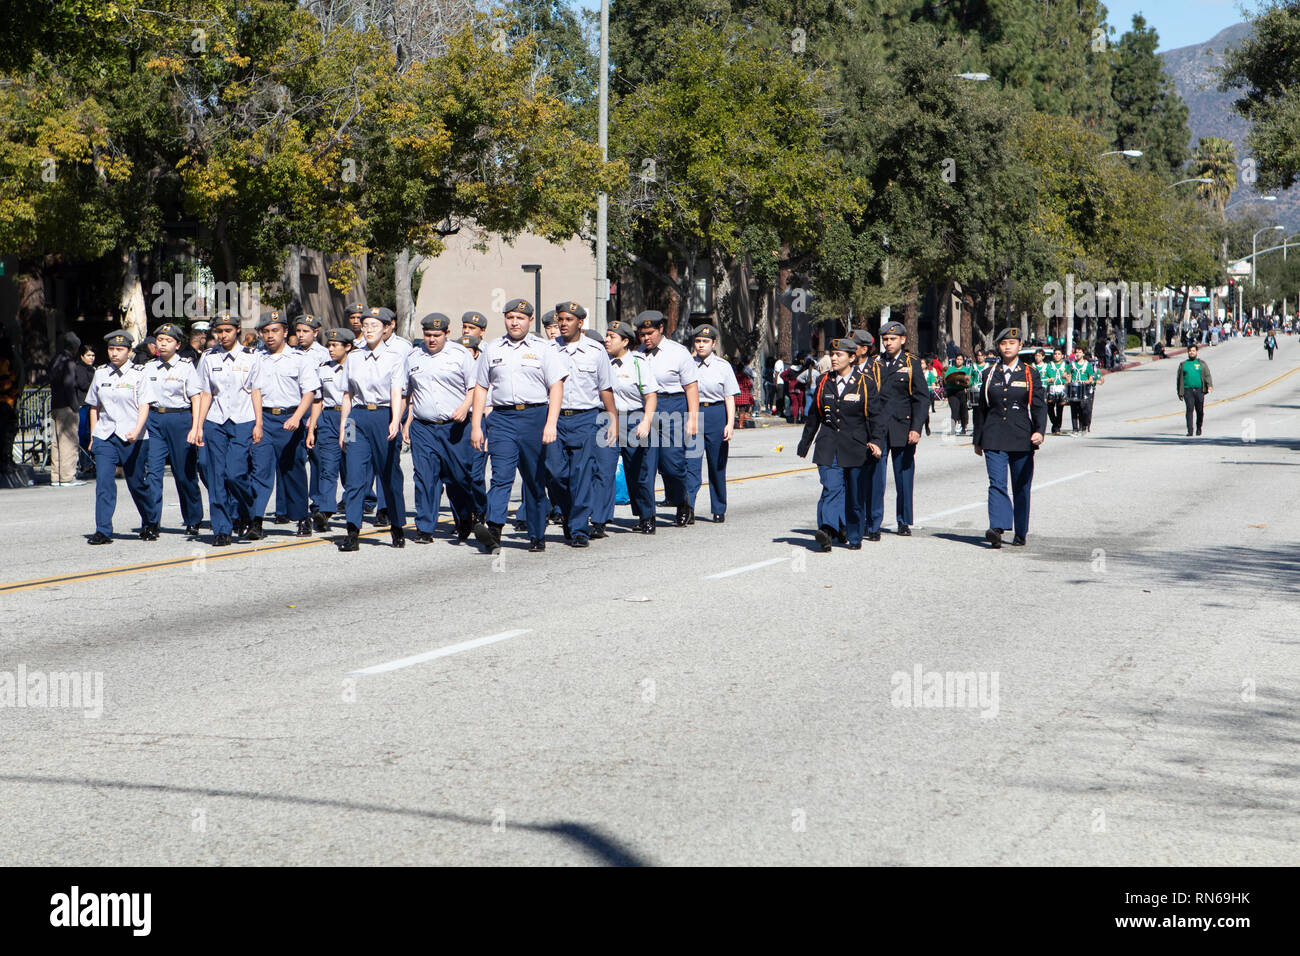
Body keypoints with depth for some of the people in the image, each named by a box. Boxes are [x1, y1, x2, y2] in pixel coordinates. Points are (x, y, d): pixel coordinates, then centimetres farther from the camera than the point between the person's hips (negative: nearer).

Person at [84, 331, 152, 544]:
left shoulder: (139, 373, -2)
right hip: (104, 436, 3)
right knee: (104, 482, -10)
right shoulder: (101, 373, 9)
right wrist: (92, 437, 13)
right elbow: (94, 407, 17)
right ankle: (103, 531, -11)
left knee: (137, 483, 5)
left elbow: (144, 407, -8)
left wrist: (136, 431, -23)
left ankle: (148, 526, 25)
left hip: (133, 438, -3)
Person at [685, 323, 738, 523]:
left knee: (717, 466, 6)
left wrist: (730, 424, -10)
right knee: (691, 463, -13)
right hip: (692, 413, 1)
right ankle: (687, 505, -21)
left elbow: (730, 397, 0)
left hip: (716, 415, -1)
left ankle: (719, 510, 17)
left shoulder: (723, 366, 3)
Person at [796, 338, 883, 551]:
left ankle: (854, 537, 19)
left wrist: (876, 441, -19)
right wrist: (804, 443, 24)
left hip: (856, 446, -2)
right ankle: (828, 529, -27)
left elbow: (875, 415, -5)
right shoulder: (824, 382, 9)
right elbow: (814, 415, 19)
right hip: (829, 447, 2)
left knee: (856, 494, 5)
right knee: (831, 488, -16)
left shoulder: (866, 382, -1)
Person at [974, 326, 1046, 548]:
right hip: (994, 440, 1)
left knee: (1021, 487, 6)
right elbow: (981, 408, 16)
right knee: (996, 483, -13)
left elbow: (1040, 405, -3)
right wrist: (978, 440, 16)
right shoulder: (990, 374, 11)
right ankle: (997, 529, -24)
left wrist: (1039, 431, -20)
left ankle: (1021, 533, 18)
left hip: (1022, 439, -1)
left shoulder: (1031, 374, 5)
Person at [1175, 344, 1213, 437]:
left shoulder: (1201, 363, 12)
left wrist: (1210, 385, -16)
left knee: (1200, 411, 4)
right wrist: (1180, 392, 12)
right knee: (1190, 409, -12)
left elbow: (1207, 375, 2)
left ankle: (1199, 428, 26)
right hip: (1188, 390, 0)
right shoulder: (1183, 364, 14)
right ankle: (1189, 431, -14)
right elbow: (1179, 379, 17)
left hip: (1199, 390, 0)